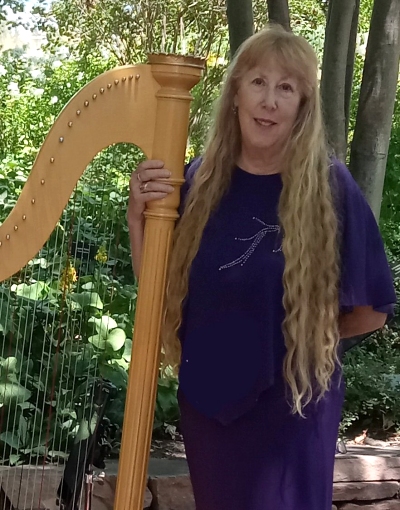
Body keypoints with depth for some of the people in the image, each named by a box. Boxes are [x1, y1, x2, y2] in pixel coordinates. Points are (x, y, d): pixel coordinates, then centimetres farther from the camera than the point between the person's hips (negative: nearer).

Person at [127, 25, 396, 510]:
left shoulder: (329, 186, -12)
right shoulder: (201, 179, -3)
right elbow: (158, 290, 2)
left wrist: (299, 336, 3)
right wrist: (139, 215, -12)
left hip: (292, 405, -3)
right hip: (205, 396, 4)